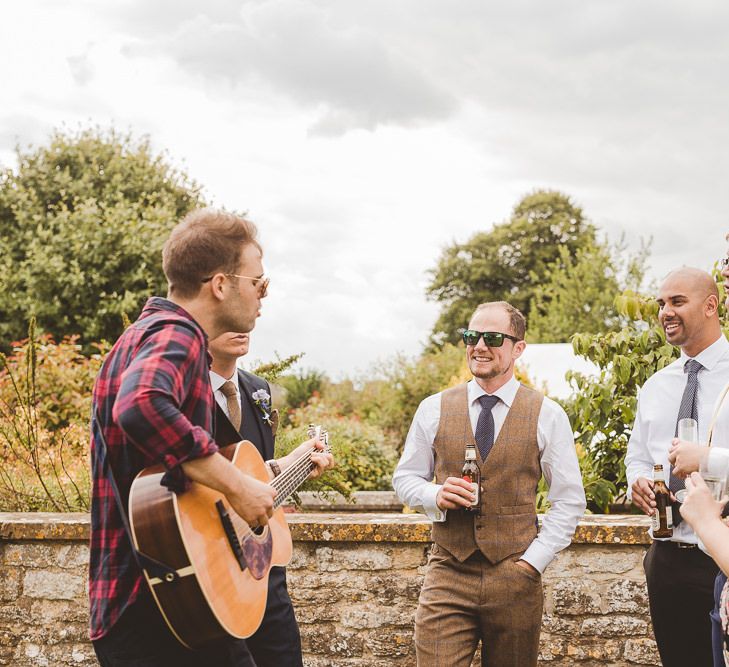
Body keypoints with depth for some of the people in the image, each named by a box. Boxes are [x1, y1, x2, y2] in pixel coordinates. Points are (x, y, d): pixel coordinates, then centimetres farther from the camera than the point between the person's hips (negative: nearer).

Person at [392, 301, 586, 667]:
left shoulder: (547, 416, 0)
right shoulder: (433, 409, 5)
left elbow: (569, 501, 4)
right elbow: (405, 477, 14)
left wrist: (533, 561, -5)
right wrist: (435, 495, -8)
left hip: (515, 578, 0)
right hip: (447, 577, 1)